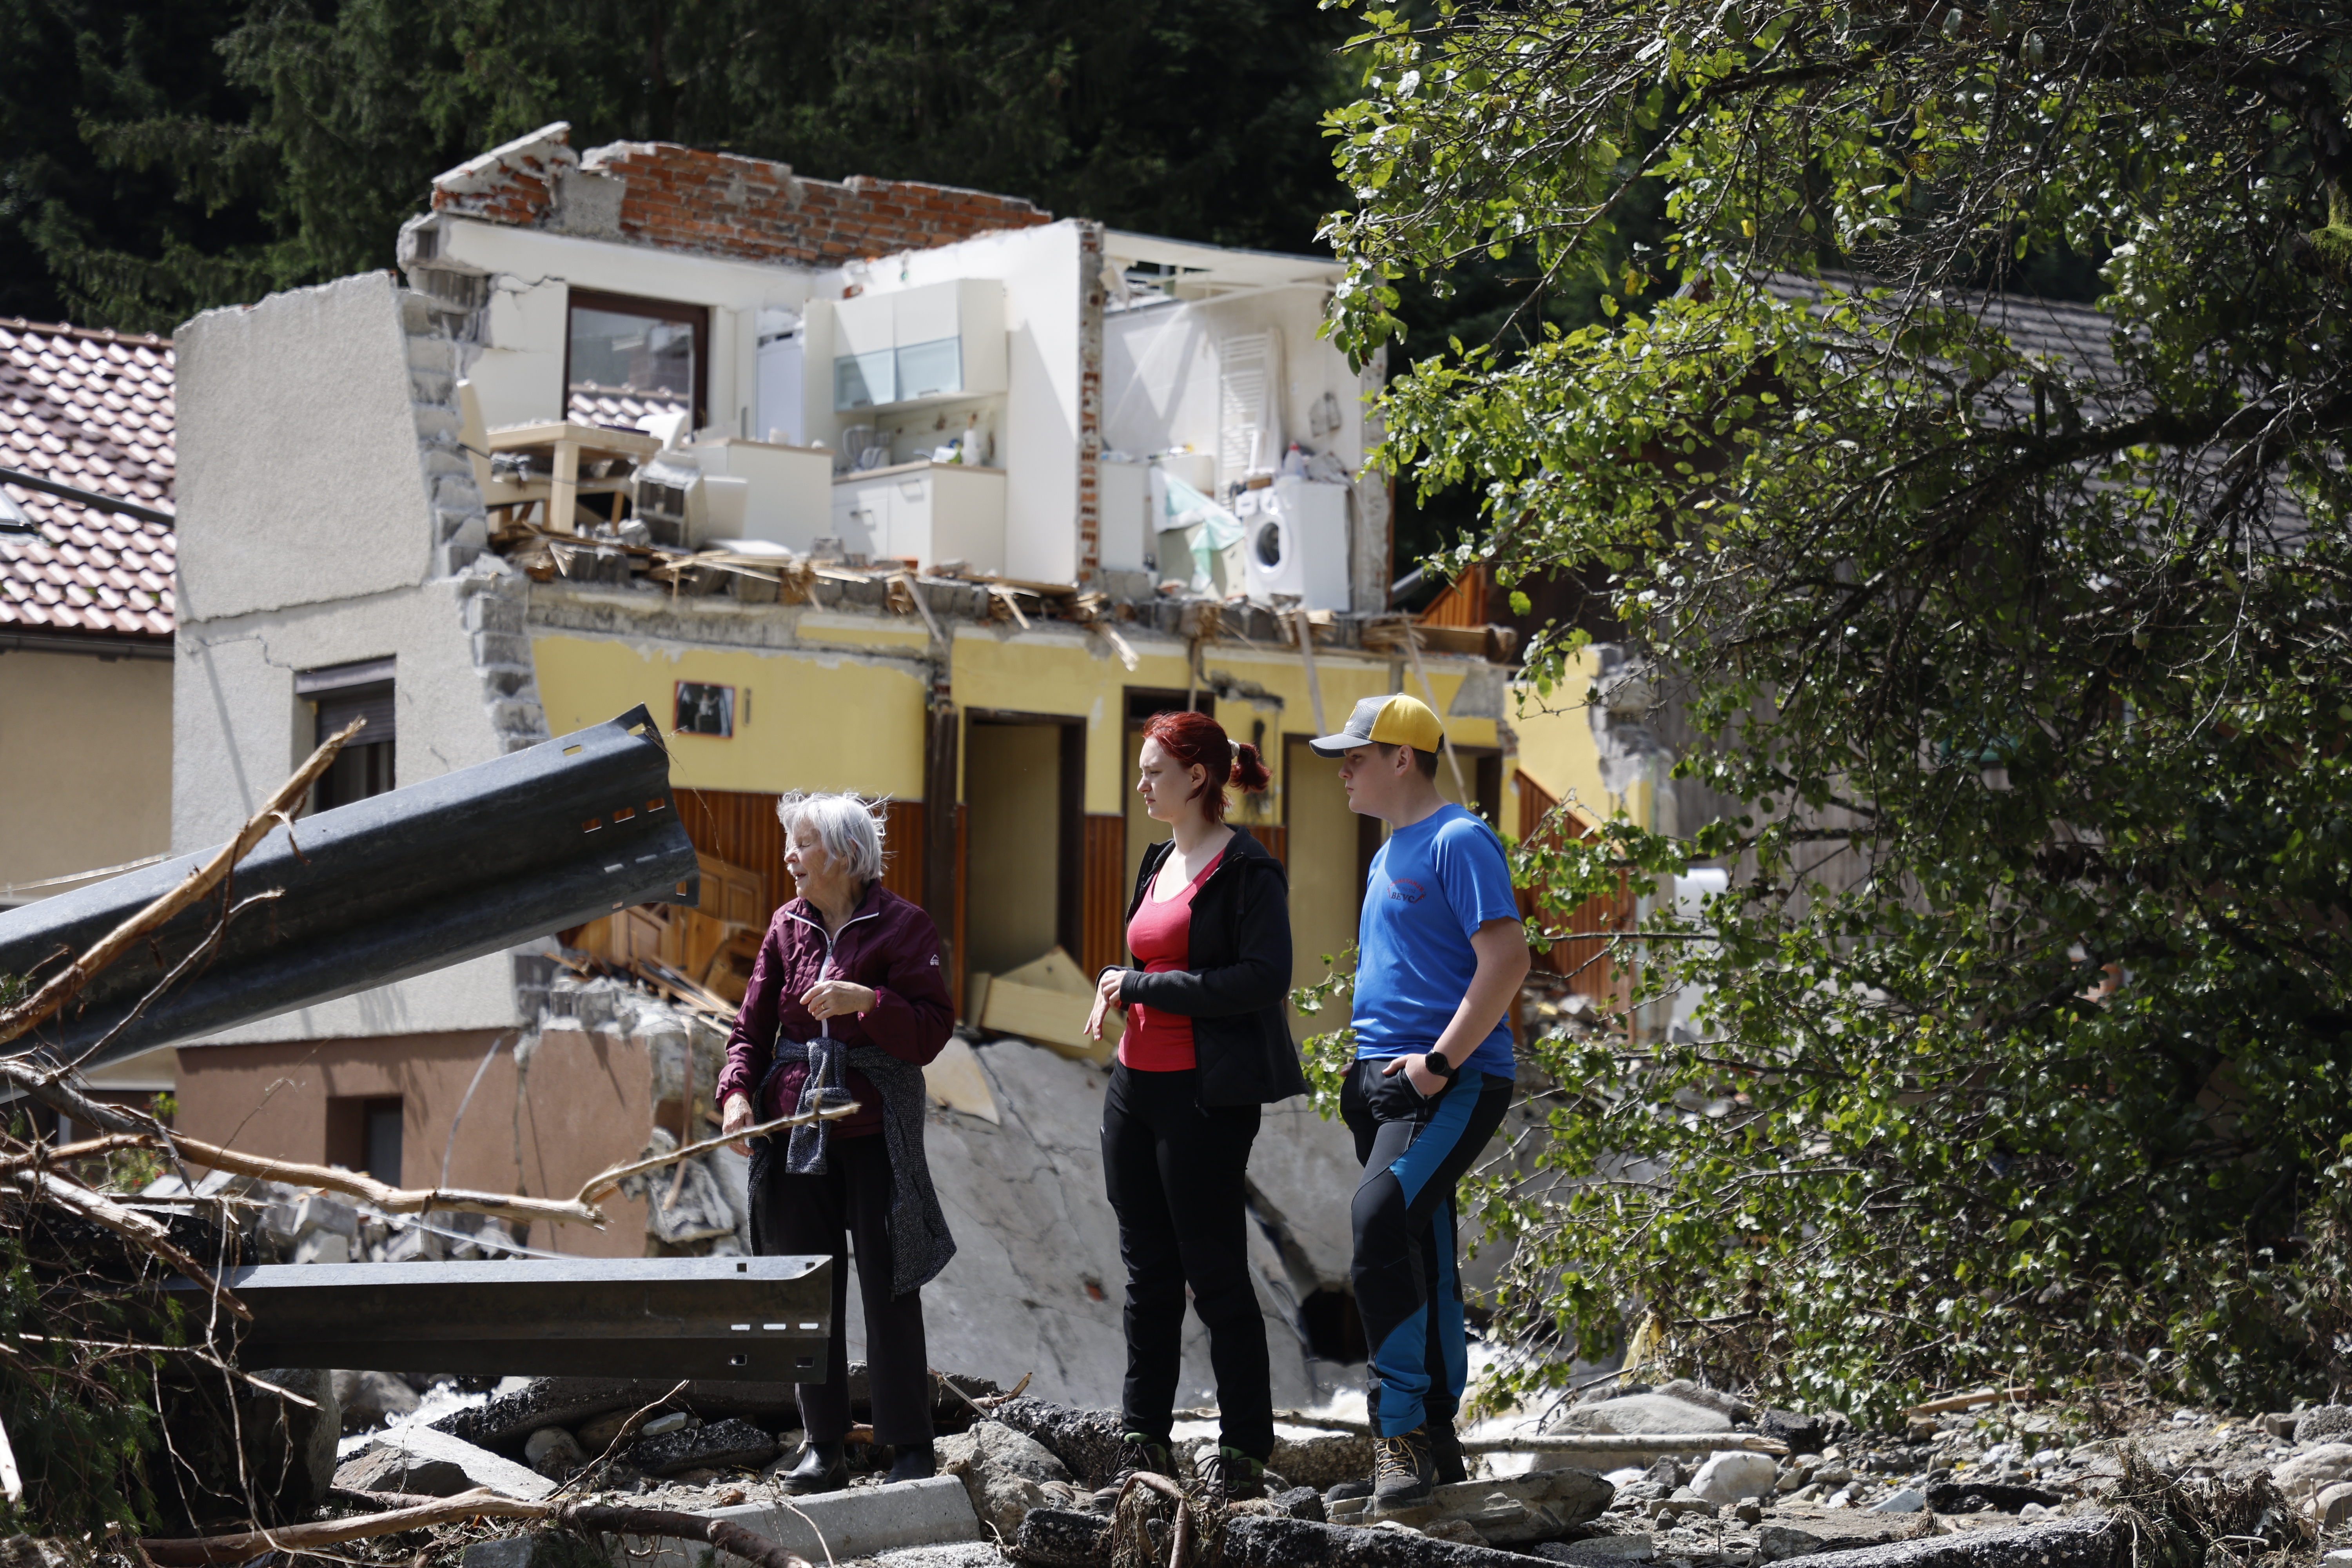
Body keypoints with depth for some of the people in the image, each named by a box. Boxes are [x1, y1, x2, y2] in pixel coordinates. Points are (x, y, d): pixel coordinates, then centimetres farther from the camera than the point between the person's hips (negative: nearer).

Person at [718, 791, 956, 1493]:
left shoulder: (902, 926, -4)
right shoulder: (788, 926, 10)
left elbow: (931, 1031, -9)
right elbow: (753, 1025, 11)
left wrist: (866, 1001, -24)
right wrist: (737, 1092, -6)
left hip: (875, 1135, -5)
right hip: (795, 1131, 5)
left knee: (889, 1290, -1)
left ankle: (911, 1448, 7)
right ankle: (822, 1447, 15)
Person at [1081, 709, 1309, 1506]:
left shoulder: (1246, 869, -11)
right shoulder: (1161, 863, 16)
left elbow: (1264, 978, -21)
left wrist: (1146, 986, -17)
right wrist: (1118, 988, 7)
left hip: (1206, 1095, -9)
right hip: (1137, 1084, 9)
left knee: (1215, 1274, -3)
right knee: (1148, 1273, 11)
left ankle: (1244, 1455, 6)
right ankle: (1143, 1449, 16)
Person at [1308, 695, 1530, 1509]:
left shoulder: (1459, 841, -9)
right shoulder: (1387, 857, 21)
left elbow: (1507, 960, -18)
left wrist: (1439, 1062, -20)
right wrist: (1369, 1068, 18)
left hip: (1454, 1082, -10)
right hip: (1384, 1077, 10)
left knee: (1379, 1219, -25)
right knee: (1420, 1255, 11)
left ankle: (1401, 1424, -23)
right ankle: (1435, 1442, 16)